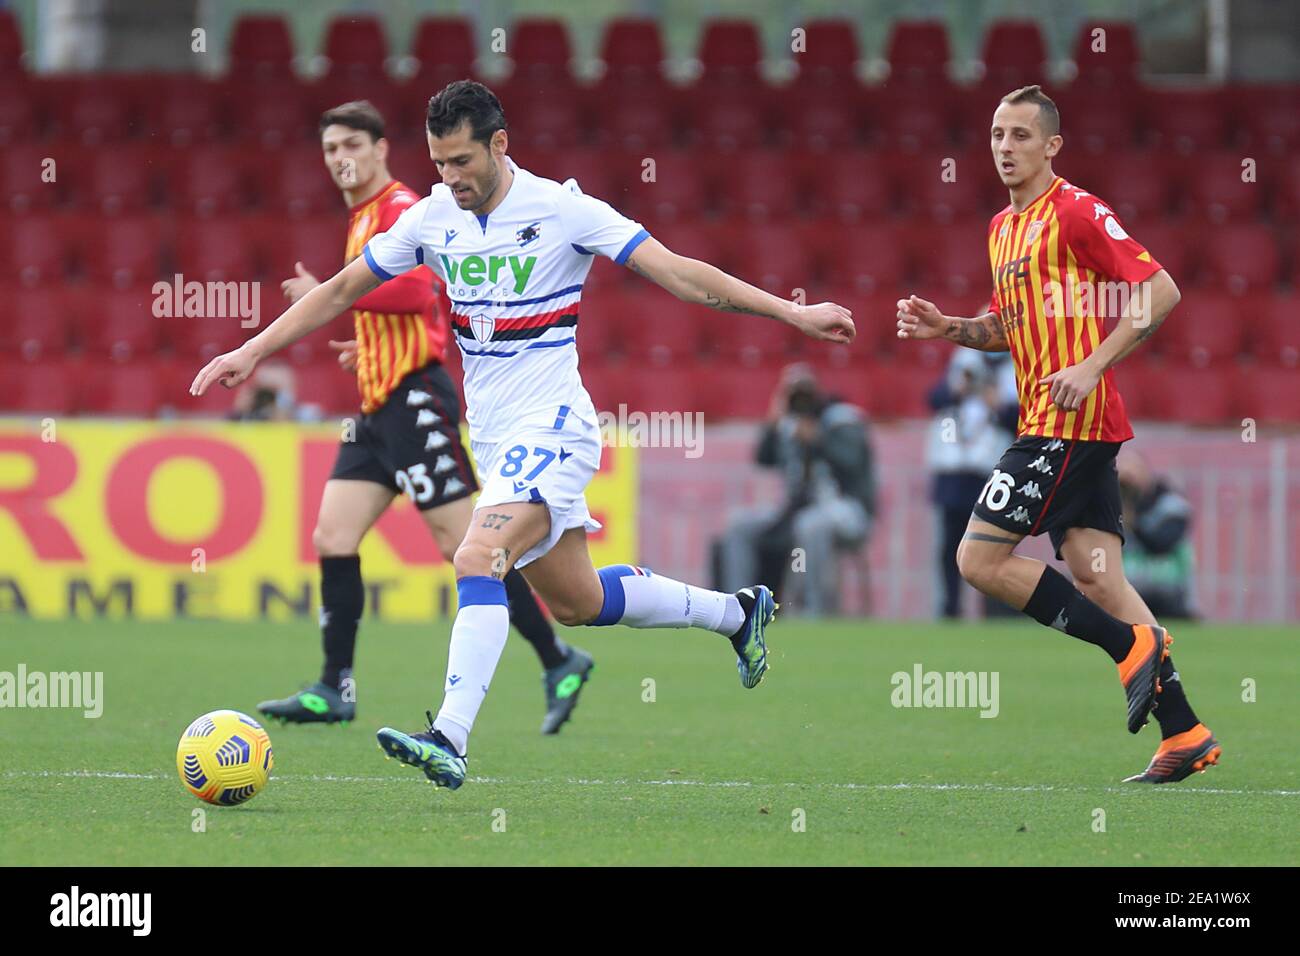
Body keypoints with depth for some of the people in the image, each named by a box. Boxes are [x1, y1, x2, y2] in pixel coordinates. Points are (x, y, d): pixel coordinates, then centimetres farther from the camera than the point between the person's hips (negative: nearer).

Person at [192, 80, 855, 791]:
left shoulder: (561, 209, -12)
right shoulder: (433, 218, 4)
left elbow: (679, 274, -12)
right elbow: (341, 289, 14)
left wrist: (793, 312, -16)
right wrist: (251, 352, 9)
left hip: (551, 427, -7)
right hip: (494, 437, 7)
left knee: (478, 558, -27)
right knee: (576, 602, 15)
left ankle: (448, 740, -35)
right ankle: (737, 611, 36)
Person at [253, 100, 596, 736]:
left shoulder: (400, 209, -9)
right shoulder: (362, 218, 20)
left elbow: (413, 290, -27)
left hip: (415, 399, -10)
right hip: (379, 405, 10)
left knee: (462, 543, -9)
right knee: (333, 539, 3)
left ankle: (558, 662, 0)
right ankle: (334, 691, 4)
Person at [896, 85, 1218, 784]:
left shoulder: (1075, 212, -9)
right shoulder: (1002, 229, 18)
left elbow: (1160, 290, -14)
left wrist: (1091, 366, -20)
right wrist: (948, 328, 9)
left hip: (1072, 421, -9)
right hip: (1046, 424, 9)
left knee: (980, 559, -11)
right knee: (1094, 578, 2)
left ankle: (1130, 645, -6)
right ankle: (1184, 734, 2)